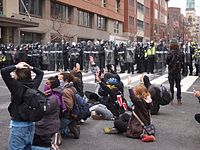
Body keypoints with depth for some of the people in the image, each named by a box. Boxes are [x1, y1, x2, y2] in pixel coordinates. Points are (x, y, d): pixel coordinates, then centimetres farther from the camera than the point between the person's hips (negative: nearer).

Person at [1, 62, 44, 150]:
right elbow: (41, 73, 16)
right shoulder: (34, 85, -2)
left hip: (18, 126, -6)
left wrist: (16, 66, -14)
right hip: (31, 124, 7)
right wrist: (30, 68, 5)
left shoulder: (17, 86, -19)